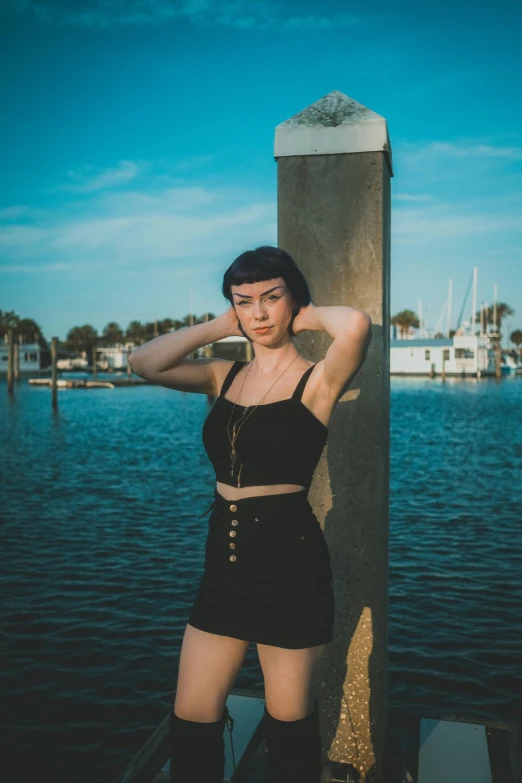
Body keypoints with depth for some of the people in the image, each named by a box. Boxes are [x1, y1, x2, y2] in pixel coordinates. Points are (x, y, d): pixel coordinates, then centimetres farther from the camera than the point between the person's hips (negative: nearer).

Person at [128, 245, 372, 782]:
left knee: (289, 719, 12)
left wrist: (309, 317, -8)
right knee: (191, 718, 12)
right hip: (225, 557, 5)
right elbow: (144, 363, -3)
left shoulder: (316, 380, -8)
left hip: (289, 561, -5)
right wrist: (220, 327, 1)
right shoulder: (226, 377, 8)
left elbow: (357, 324, -29)